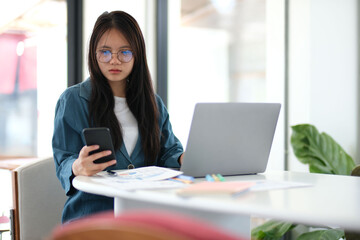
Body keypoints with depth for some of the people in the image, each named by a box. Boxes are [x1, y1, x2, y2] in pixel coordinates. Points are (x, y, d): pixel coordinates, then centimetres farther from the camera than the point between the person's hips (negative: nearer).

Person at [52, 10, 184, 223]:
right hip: (91, 210, -3)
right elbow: (64, 161, 0)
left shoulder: (154, 103, 18)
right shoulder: (72, 100, 4)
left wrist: (184, 159, -6)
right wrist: (77, 168, -26)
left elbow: (168, 152, 20)